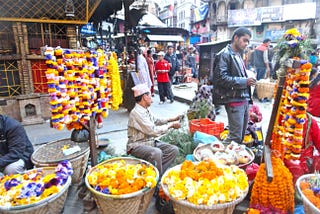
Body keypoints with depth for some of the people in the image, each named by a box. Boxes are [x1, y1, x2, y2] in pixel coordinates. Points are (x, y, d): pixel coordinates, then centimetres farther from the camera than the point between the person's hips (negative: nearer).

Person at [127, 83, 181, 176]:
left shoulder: (146, 109, 6)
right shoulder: (136, 113, -23)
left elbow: (155, 120, 25)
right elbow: (153, 131, -26)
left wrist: (171, 119, 15)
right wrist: (171, 125, -15)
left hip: (150, 141, 9)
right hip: (137, 145, -9)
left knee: (174, 150, -4)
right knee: (156, 152, -36)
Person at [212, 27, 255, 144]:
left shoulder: (238, 55, 20)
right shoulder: (224, 54, -9)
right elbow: (221, 78, -20)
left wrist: (248, 80, 12)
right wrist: (244, 81, -20)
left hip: (244, 99, 9)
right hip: (233, 100, -9)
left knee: (241, 135, 16)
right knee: (235, 136, -8)